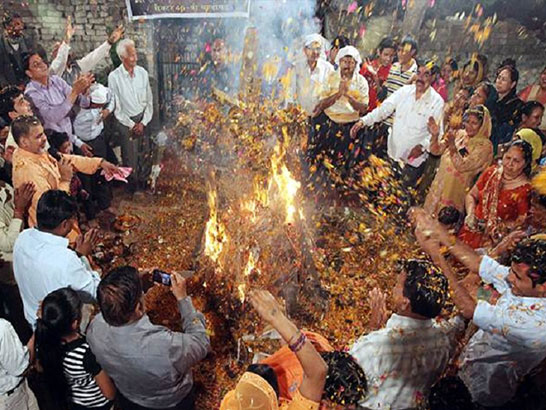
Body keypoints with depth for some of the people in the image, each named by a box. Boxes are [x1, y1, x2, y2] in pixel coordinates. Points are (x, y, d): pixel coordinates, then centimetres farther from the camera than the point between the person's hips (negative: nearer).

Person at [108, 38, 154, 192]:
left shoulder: (142, 73, -2)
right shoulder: (114, 77, -11)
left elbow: (149, 101, 3)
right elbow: (116, 106, -8)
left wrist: (143, 122, -5)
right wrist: (131, 124, -9)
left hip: (143, 120, 3)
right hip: (126, 122, -3)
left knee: (145, 154, 10)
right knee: (130, 158, 4)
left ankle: (144, 184, 29)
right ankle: (132, 189, 23)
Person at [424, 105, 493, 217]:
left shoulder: (484, 145, -15)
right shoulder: (459, 134, 1)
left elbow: (462, 166, -23)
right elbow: (436, 151, 2)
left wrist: (452, 146, -33)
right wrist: (435, 135, -16)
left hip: (456, 189, -5)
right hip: (439, 184, 5)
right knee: (428, 213, 18)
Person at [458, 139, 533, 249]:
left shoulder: (525, 190, -11)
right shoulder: (492, 171, 3)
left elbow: (521, 222, -6)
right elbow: (471, 195, 12)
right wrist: (470, 214, -4)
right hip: (472, 231, 4)